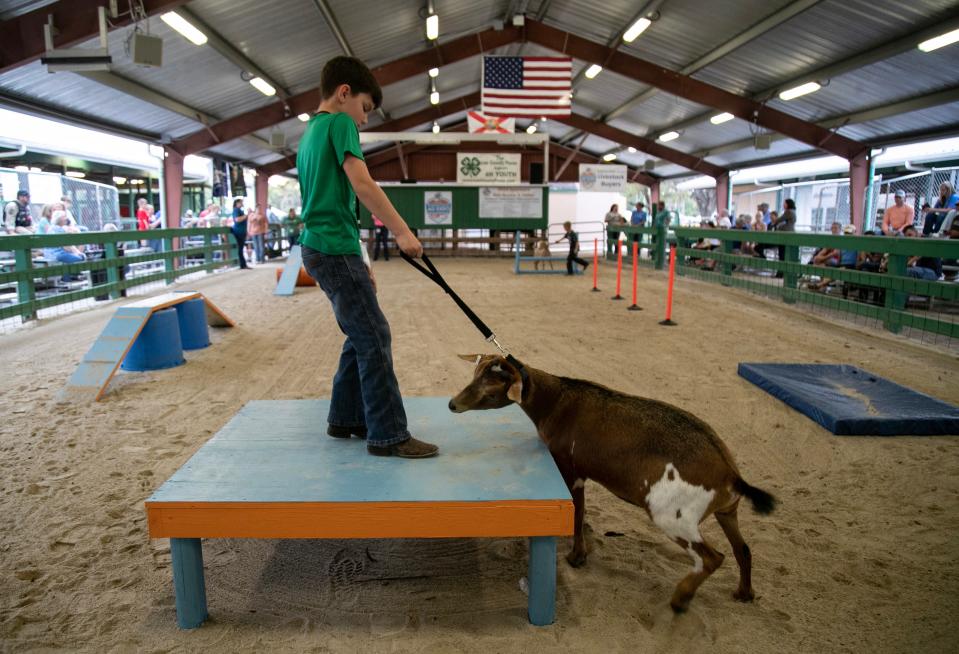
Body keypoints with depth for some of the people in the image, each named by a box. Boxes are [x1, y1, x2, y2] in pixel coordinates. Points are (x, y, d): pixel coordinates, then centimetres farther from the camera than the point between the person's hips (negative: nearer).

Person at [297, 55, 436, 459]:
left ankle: (345, 418, 24)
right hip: (335, 250, -10)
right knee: (375, 338, -8)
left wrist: (359, 263, 23)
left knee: (361, 336, 16)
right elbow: (362, 184, -20)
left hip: (320, 249, 10)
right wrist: (402, 231, -22)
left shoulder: (310, 133, 24)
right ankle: (388, 436, -4)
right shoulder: (340, 123, -5)